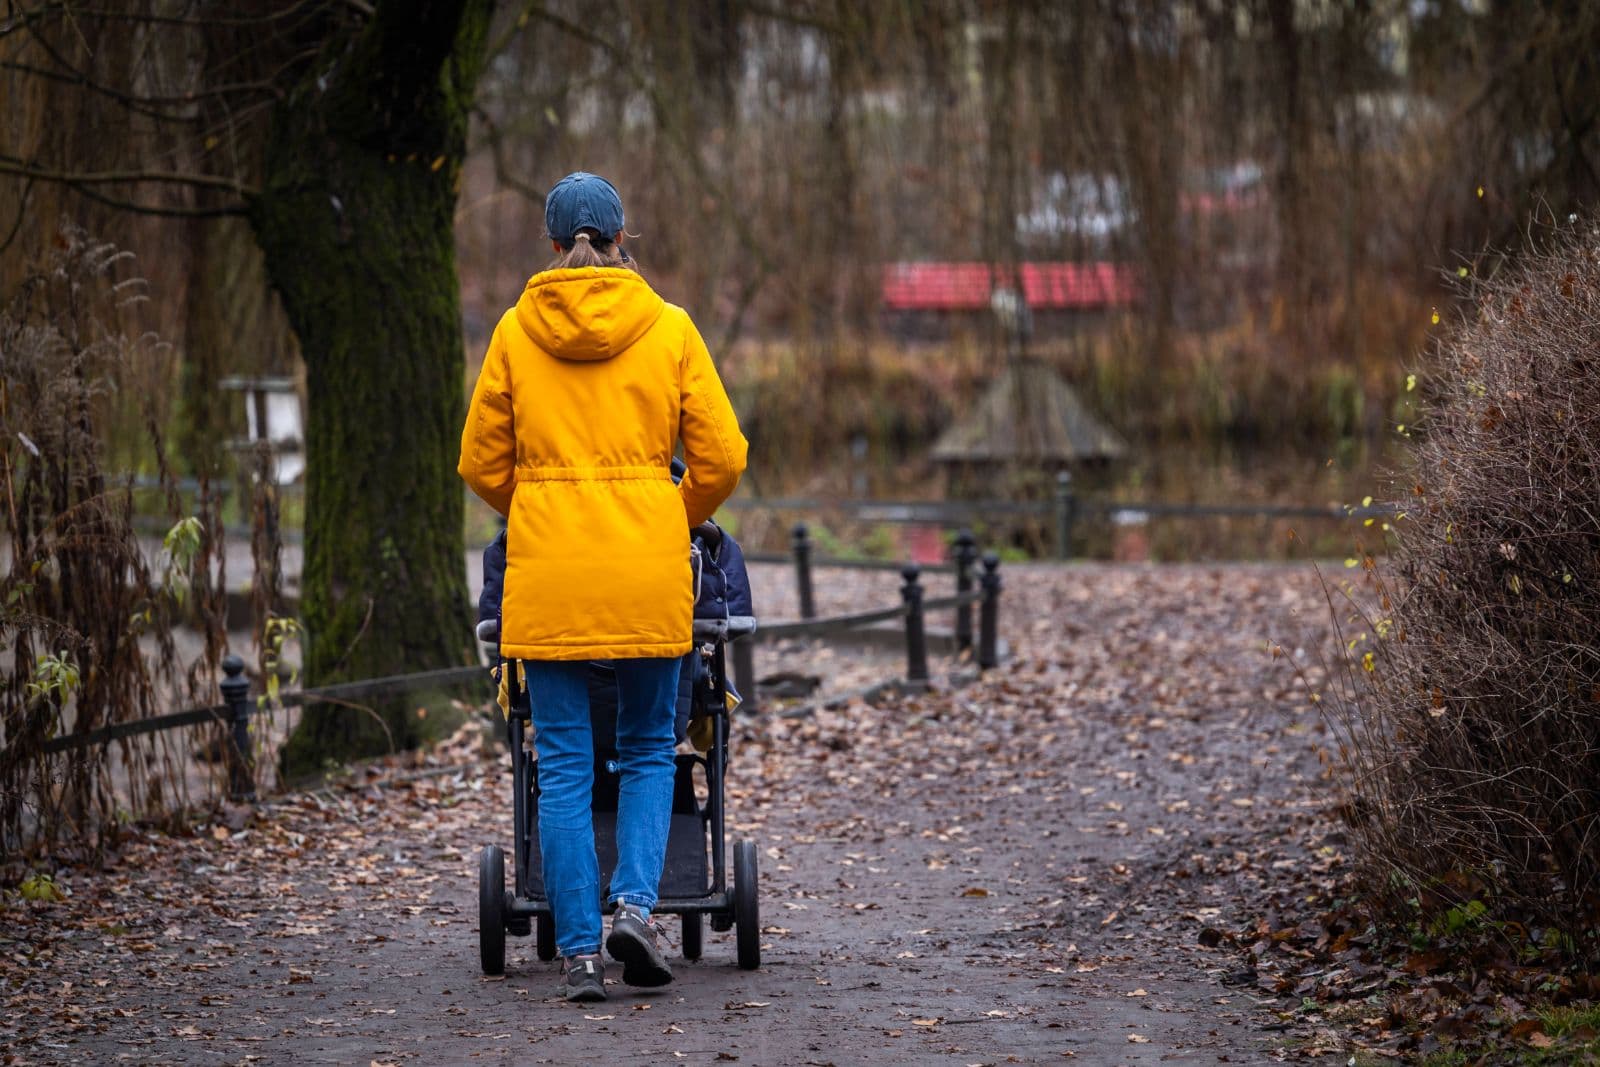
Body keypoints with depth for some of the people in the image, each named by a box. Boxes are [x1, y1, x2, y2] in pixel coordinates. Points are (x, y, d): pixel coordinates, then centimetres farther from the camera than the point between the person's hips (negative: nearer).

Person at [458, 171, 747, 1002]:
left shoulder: (516, 332, 2)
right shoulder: (668, 328, 1)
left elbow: (482, 465, 6)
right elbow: (721, 458, 1)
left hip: (546, 568, 0)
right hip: (648, 573, 0)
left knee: (564, 764, 5)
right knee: (648, 749, 14)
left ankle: (579, 950, 2)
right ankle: (635, 904, -6)